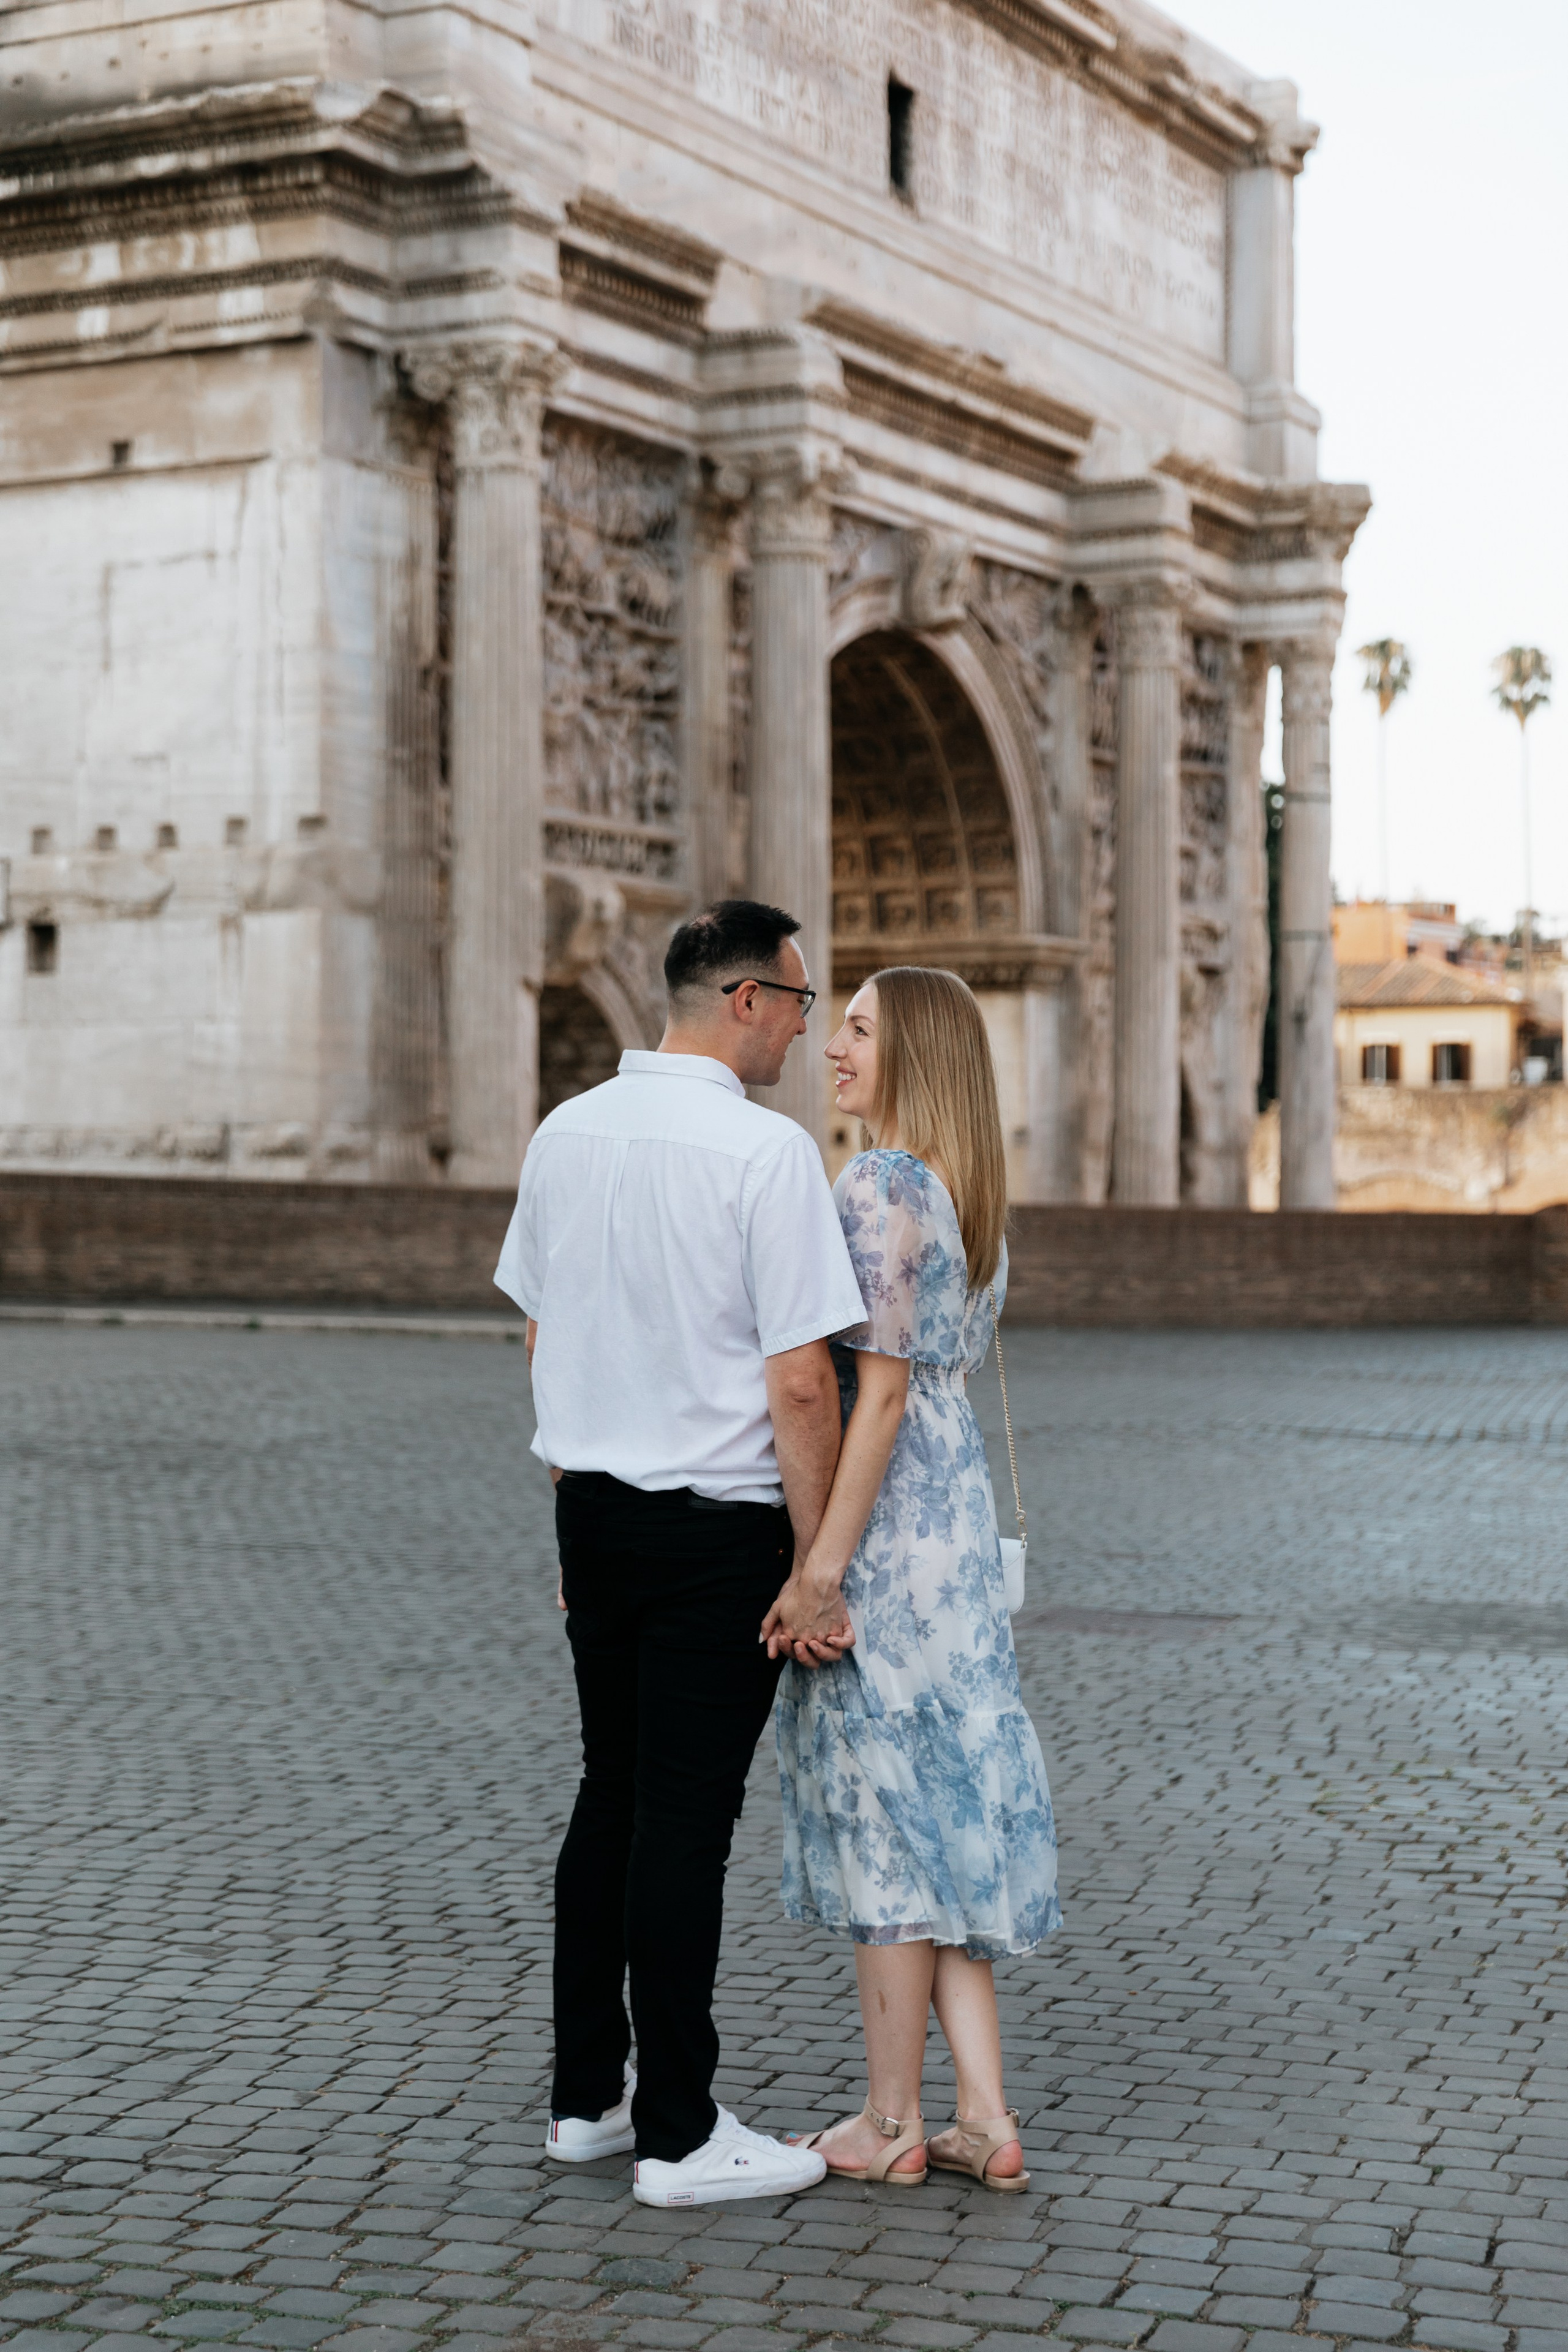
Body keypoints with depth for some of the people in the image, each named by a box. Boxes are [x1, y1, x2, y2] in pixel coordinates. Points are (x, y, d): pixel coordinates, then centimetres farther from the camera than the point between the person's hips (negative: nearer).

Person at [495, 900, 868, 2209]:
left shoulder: (565, 1134, 6)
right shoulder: (768, 1151, -16)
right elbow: (800, 1384, -18)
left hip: (594, 1510, 7)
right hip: (716, 1529, -7)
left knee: (610, 1800, 16)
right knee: (686, 1821, 0)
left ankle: (588, 2097, 25)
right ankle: (678, 2136, 9)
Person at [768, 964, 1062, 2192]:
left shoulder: (878, 1188, -15)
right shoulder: (971, 1195, 13)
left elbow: (880, 1391, -19)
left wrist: (822, 1564, -20)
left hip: (884, 1517, -9)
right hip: (958, 1506, 9)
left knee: (881, 1810, 1)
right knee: (945, 1805, 12)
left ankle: (893, 2124, 11)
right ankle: (984, 2115, 13)